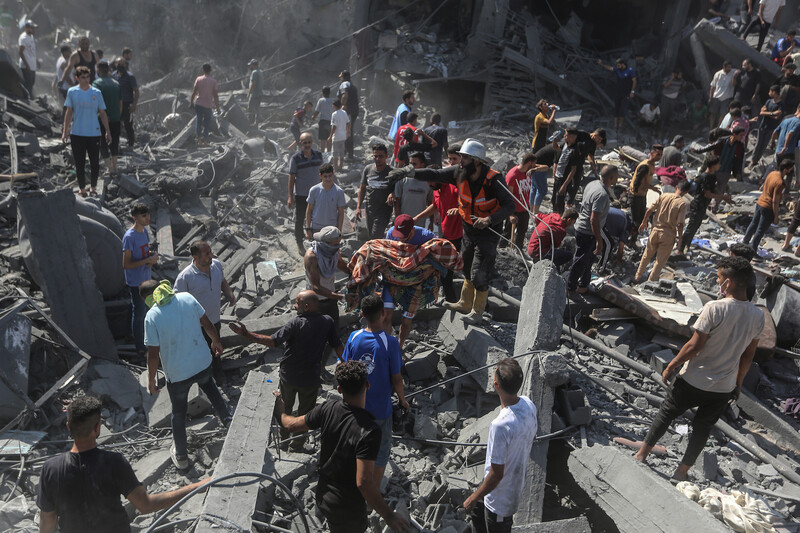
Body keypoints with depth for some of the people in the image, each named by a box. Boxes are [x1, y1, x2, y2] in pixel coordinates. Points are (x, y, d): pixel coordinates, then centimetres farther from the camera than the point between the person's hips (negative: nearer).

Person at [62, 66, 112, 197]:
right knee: (79, 163, 5)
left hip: (94, 133, 0)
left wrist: (108, 131, 6)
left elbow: (102, 113, 8)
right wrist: (65, 131, 3)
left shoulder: (96, 92, 3)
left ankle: (93, 187, 18)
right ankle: (82, 189, 15)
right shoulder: (72, 92, 2)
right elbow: (69, 112, 6)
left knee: (95, 163, 2)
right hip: (77, 133, 0)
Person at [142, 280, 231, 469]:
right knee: (207, 383, 38)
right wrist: (216, 342, 20)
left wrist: (151, 380, 0)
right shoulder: (187, 298, -9)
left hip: (177, 375, -3)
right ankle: (227, 418, 44)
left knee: (178, 414, 20)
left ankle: (181, 456, 37)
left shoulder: (152, 316, -19)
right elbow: (207, 324, 1)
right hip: (203, 364, 3)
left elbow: (153, 354, -15)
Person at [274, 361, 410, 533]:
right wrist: (389, 516, -23)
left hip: (323, 496, 6)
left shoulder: (328, 409, -16)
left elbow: (291, 425, -2)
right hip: (347, 509, -5)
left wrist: (279, 410, 20)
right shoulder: (369, 431, -33)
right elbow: (363, 482, -34)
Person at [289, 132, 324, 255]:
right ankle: (299, 244, 24)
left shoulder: (318, 154, -1)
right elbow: (291, 178, -10)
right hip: (301, 194, -4)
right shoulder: (295, 158, -14)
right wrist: (290, 197, -11)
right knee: (300, 219, 8)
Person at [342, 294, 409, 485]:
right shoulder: (390, 343, -21)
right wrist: (402, 400, 4)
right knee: (381, 453, 15)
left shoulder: (353, 337, -12)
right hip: (380, 408, -4)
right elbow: (396, 379, -14)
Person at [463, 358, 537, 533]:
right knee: (477, 511, 31)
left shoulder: (501, 425, -39)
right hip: (517, 481, 8)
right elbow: (532, 435, 6)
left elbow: (497, 474, -29)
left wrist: (474, 497, -14)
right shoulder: (528, 404, -14)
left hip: (501, 497, -8)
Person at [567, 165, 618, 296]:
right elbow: (594, 220, -30)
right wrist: (599, 240, -24)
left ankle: (584, 285, 40)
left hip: (581, 226, 10)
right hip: (587, 233, -10)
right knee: (580, 261, 6)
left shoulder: (593, 183, 0)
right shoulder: (602, 195, -29)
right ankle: (570, 289, 21)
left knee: (588, 259, 24)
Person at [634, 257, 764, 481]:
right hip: (724, 388, 4)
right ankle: (682, 471, 31)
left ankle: (642, 454, 30)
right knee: (702, 429, 19)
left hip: (693, 381, -4)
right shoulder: (758, 316, -5)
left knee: (666, 413, 17)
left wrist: (671, 367, -6)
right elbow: (748, 355, 6)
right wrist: (738, 383, 18)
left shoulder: (714, 308, -23)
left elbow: (694, 346, -20)